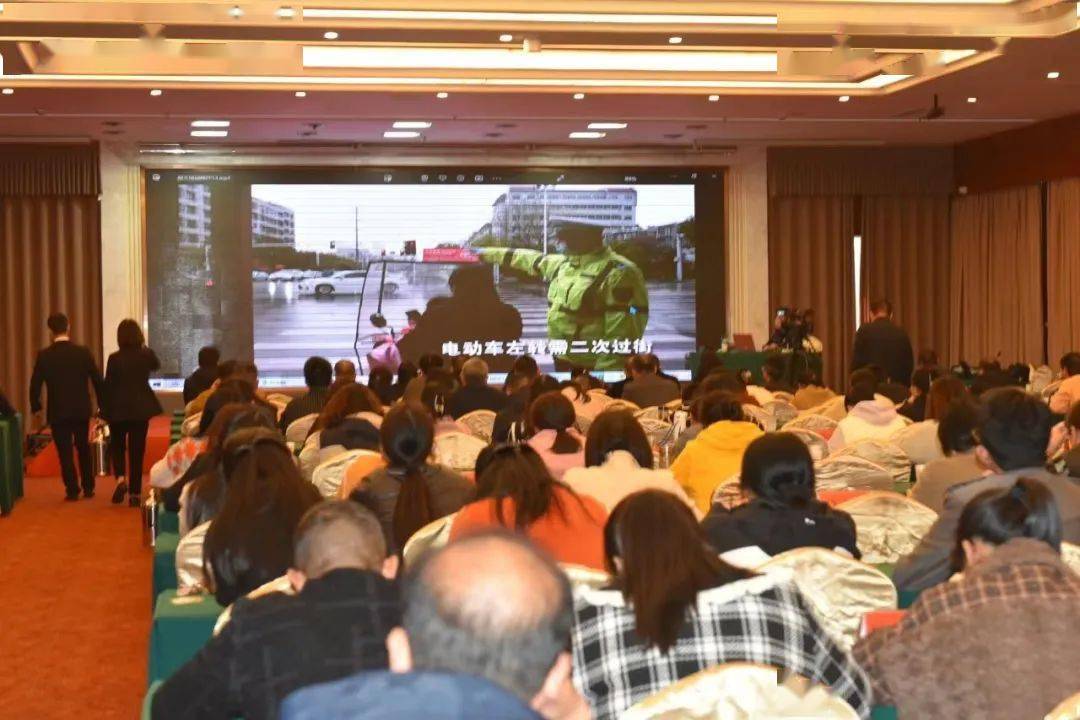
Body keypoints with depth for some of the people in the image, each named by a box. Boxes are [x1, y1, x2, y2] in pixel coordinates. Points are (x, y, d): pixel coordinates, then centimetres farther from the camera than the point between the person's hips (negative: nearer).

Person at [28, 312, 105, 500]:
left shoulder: (44, 356, -9)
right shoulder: (83, 352, -5)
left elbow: (35, 385, -6)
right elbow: (98, 381, -2)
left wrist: (36, 408, 10)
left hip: (58, 412, -2)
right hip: (81, 410, 2)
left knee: (65, 452, 5)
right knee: (84, 449, 17)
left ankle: (72, 490, 4)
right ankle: (88, 488, 19)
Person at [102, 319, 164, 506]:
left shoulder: (114, 358, -11)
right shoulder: (146, 355, -3)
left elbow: (108, 387, -7)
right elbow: (156, 365, 22)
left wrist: (105, 412, 0)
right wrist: (144, 347, 17)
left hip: (118, 410, -1)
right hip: (141, 409, 2)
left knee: (118, 447, 17)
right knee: (137, 450, 7)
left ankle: (120, 478, -8)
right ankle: (135, 493, 7)